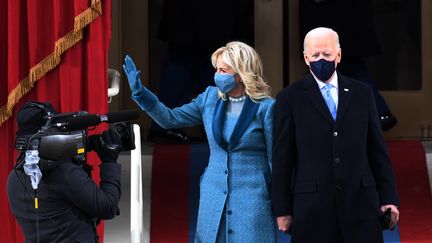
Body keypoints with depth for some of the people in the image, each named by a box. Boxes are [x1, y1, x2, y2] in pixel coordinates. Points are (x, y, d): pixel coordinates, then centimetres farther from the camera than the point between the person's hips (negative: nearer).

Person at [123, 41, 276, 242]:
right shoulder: (210, 97, 6)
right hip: (214, 197, 5)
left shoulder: (265, 107, -9)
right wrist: (140, 92, 1)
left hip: (251, 201, -5)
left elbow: (276, 160, -5)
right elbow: (171, 119, 12)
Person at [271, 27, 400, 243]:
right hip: (312, 207, -2)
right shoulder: (290, 98, 3)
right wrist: (282, 210, 0)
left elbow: (377, 150, 12)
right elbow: (282, 158, 3)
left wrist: (389, 198, 7)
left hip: (360, 202, 2)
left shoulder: (362, 93, 11)